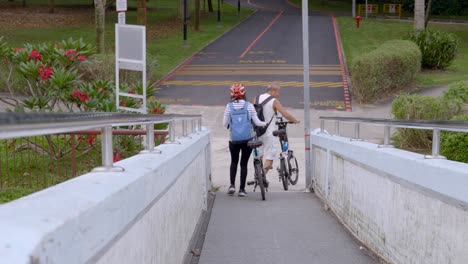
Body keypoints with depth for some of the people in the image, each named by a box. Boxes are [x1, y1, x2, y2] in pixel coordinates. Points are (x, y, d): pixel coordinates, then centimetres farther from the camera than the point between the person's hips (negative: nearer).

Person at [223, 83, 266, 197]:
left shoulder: (229, 106, -4)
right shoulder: (249, 106, -5)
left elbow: (225, 124, -2)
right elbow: (257, 122, -4)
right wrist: (266, 123, 14)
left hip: (234, 140, 0)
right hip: (248, 139, 0)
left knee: (234, 162, 19)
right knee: (244, 163, 10)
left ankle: (232, 185, 5)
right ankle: (242, 189, 9)